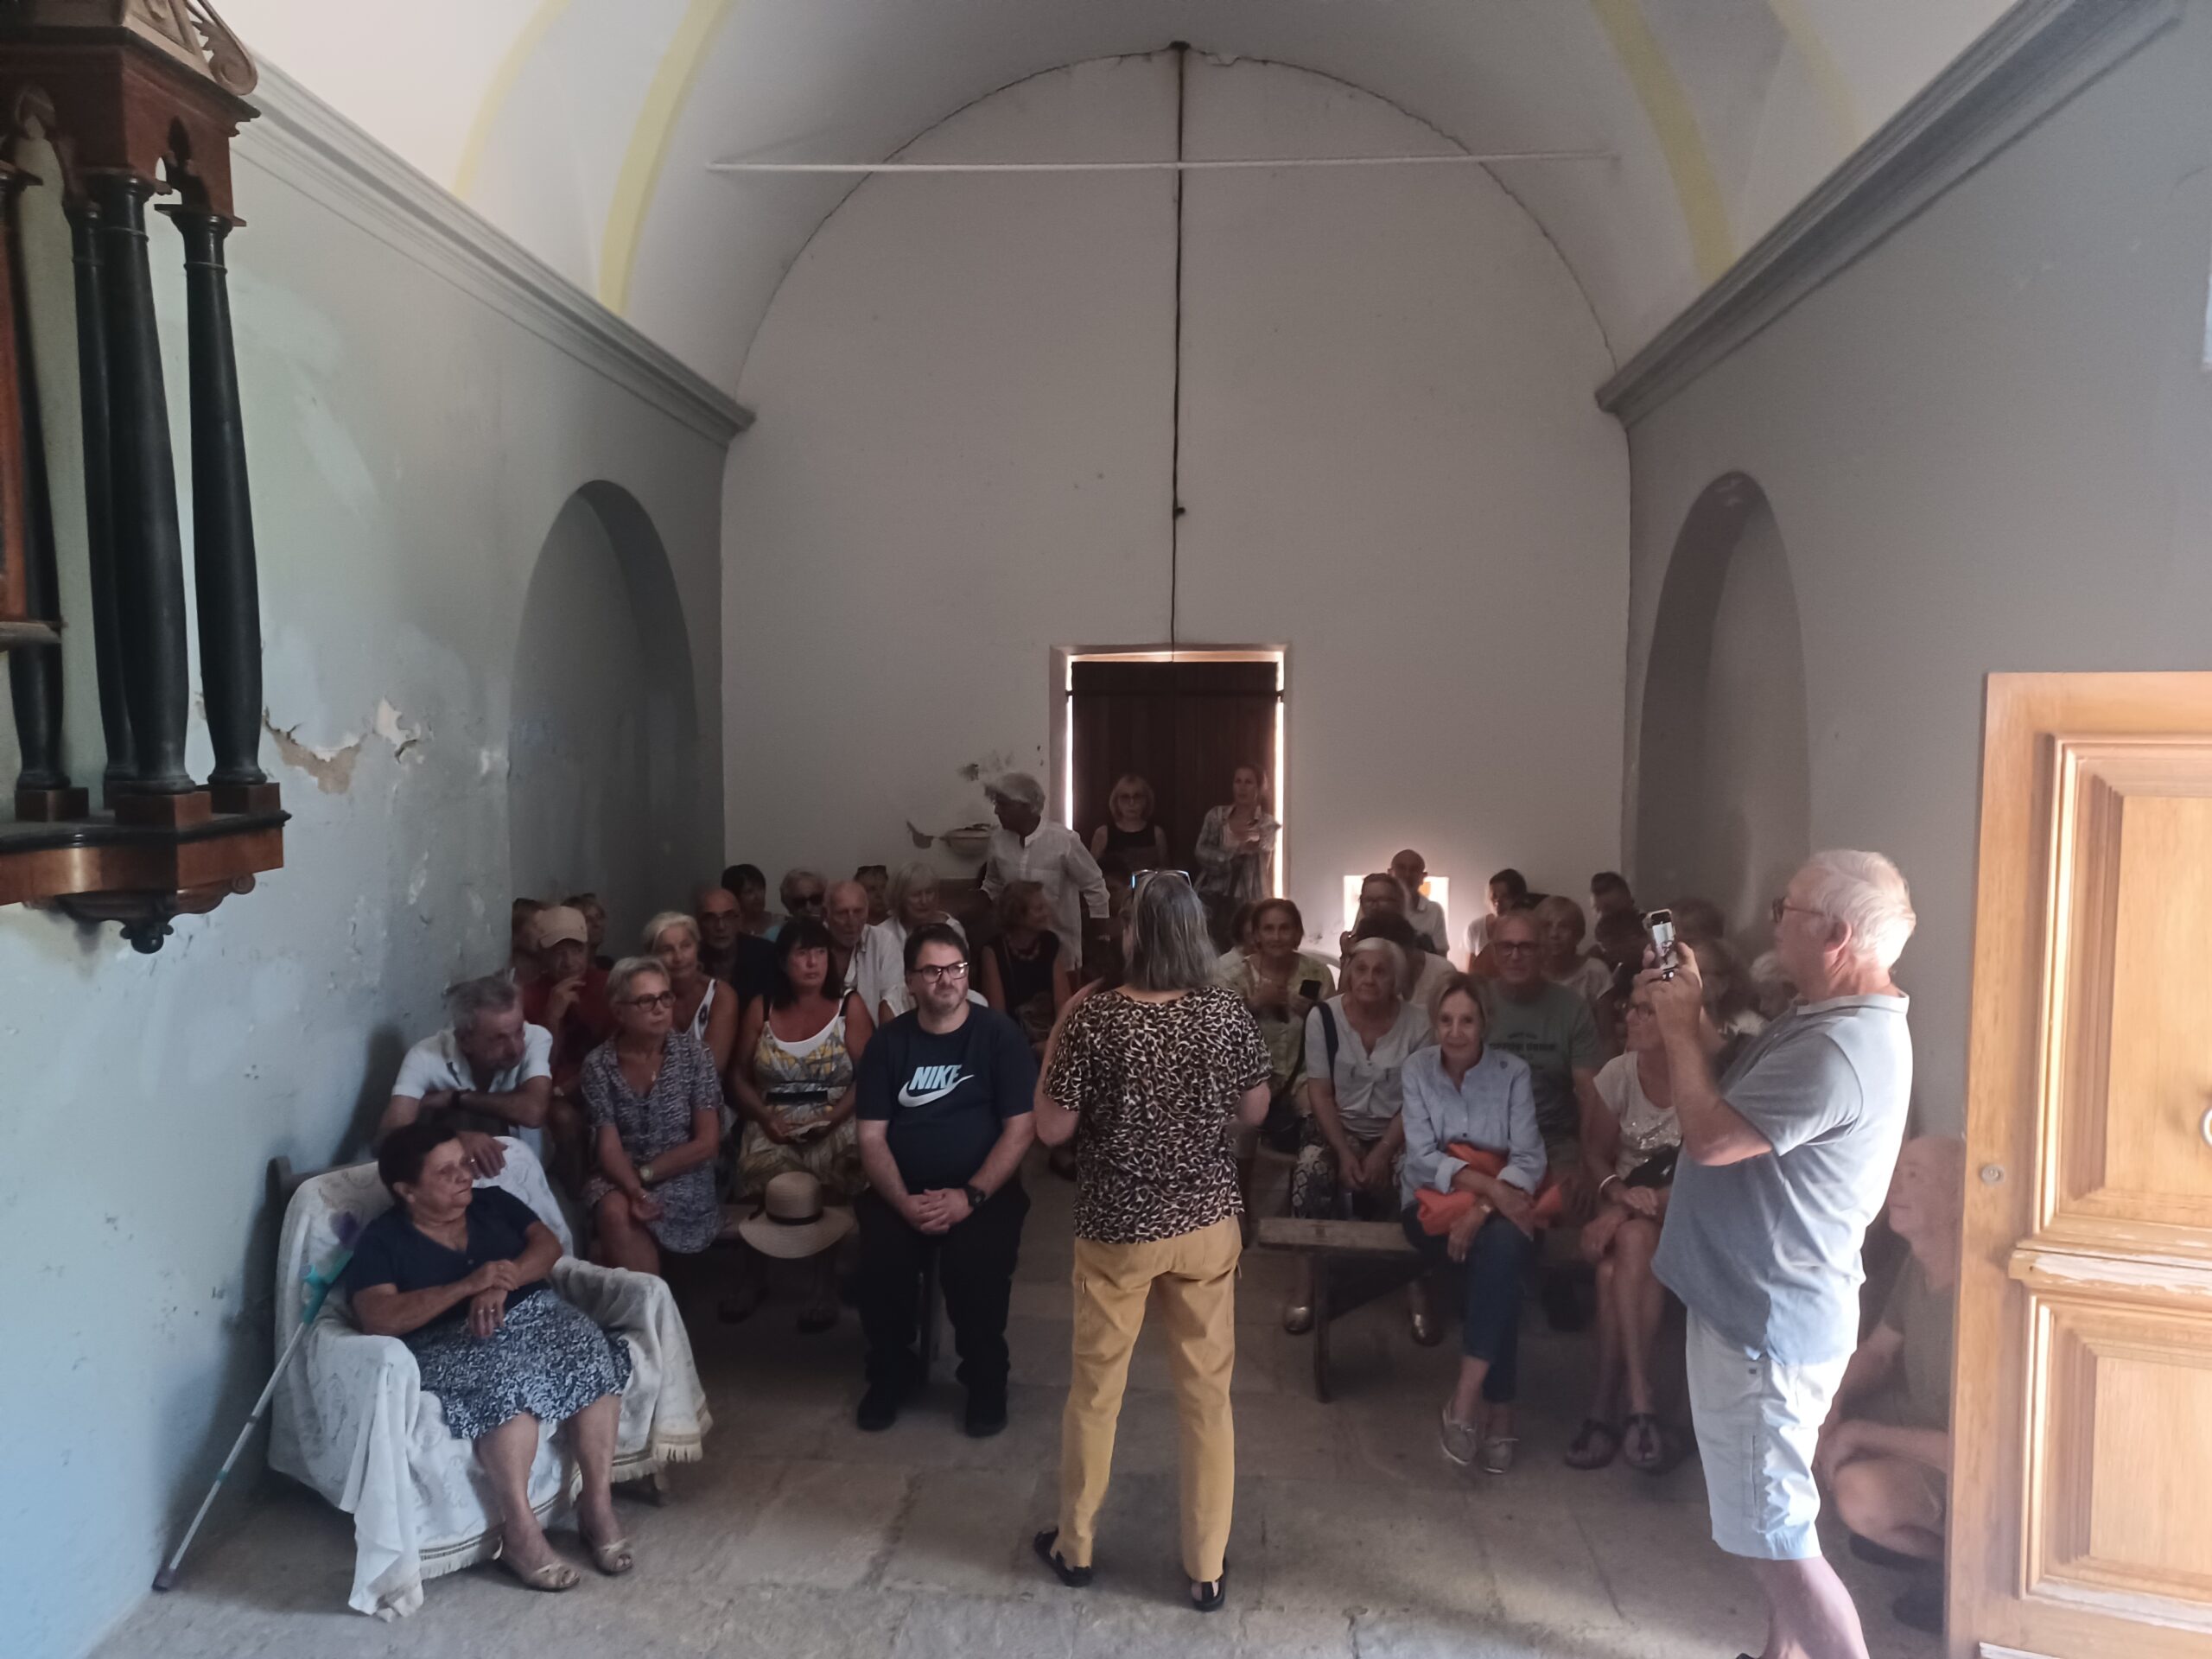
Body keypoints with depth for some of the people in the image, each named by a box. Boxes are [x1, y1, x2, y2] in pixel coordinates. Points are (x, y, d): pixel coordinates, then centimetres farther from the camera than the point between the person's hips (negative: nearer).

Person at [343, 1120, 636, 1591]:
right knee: (506, 1382, -37)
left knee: (592, 1353, -27)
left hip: (533, 1316, 4)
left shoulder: (493, 1202, 14)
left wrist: (502, 1284, -15)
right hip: (452, 1345, -4)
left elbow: (548, 1244, 5)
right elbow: (376, 1319, -12)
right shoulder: (381, 1240, 2)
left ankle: (598, 1504, -20)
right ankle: (520, 1532, -26)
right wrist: (467, 1286, -20)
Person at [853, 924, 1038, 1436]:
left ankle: (986, 1380, -1)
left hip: (982, 1190, -2)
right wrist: (904, 1202, -15)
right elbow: (871, 1136, 1)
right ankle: (891, 1374, 4)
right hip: (902, 1190, 2)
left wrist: (971, 1196, -18)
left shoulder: (1000, 1035, -3)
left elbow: (1021, 1128, -7)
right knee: (879, 1261, -25)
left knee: (975, 1265, -30)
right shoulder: (889, 1043, 4)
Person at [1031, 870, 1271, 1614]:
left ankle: (1074, 1545, 35)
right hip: (1208, 1224, 2)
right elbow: (1254, 1113, 2)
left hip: (1117, 1230, -2)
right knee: (1207, 1395, 14)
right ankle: (1207, 1569, 26)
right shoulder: (1228, 1012, -9)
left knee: (1094, 1390, 17)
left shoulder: (1094, 1017, -18)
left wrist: (1058, 1037, -3)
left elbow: (1051, 1130, -11)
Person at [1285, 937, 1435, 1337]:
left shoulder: (1418, 1021, -9)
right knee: (1311, 1170, -31)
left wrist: (1383, 1153, -18)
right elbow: (1319, 1093, -6)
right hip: (1338, 1126, 0)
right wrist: (1344, 1152, -17)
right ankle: (1306, 1287, -18)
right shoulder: (1324, 1017, -8)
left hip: (1398, 1131, 0)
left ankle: (1420, 1293, -15)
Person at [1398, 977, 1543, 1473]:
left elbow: (1529, 1159, -10)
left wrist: (1483, 1207, -26)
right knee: (1498, 1259, -30)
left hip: (1500, 1201, 0)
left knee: (1502, 1244, -35)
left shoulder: (1512, 1072, -4)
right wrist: (1487, 1185, -25)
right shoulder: (1417, 1067, -3)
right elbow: (1423, 1155, -10)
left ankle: (1467, 1399, -29)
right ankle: (1497, 1408, -20)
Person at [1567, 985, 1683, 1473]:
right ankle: (1639, 1408, -24)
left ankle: (1605, 1409, -24)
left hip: (1681, 1214, -3)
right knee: (1628, 1252, -31)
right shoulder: (1619, 1072, -3)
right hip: (1624, 1207, 3)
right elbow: (1596, 1154, 5)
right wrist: (1618, 1192, -17)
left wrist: (1624, 1214, -24)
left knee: (1628, 1246, -33)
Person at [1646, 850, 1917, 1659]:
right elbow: (1728, 1101, 15)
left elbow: (1710, 1137, -26)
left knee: (1776, 1538, 0)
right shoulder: (1834, 1023, 9)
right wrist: (1691, 1012, 4)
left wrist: (1680, 1027, -13)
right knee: (1768, 1522, 24)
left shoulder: (1837, 1048, -27)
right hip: (1766, 1303, 11)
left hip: (1768, 1319, -11)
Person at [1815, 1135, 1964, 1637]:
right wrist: (1829, 1404, -11)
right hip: (1917, 1419, 8)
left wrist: (1862, 1434, -21)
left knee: (1862, 1492, -34)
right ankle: (1907, 1527, 15)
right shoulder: (1919, 1264, -6)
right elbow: (1877, 1352, 8)